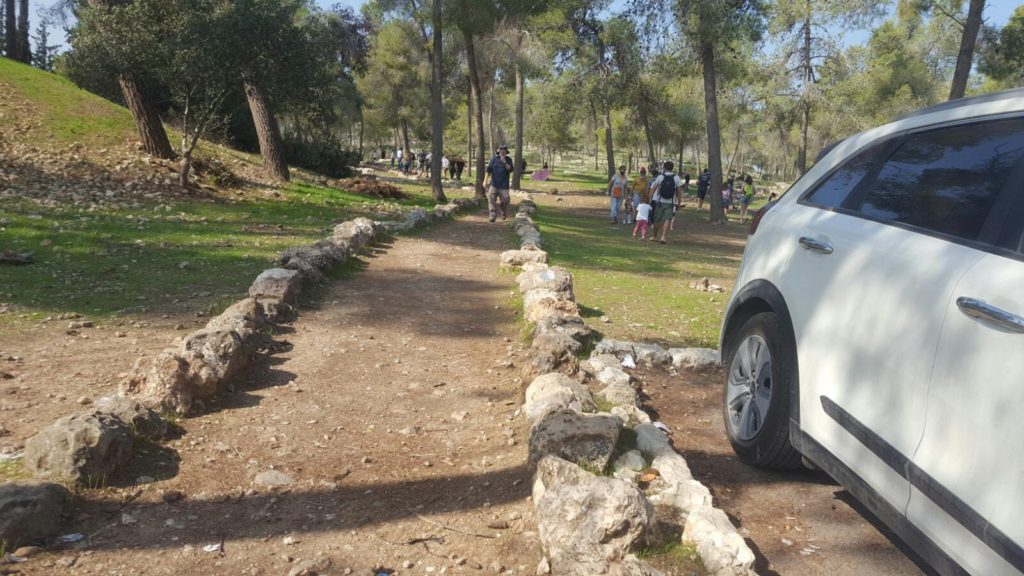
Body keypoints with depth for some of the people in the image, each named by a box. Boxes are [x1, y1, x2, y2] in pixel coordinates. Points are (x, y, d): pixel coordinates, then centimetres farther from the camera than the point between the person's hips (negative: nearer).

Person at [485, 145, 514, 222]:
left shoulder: (508, 160, 3)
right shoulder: (494, 159, 1)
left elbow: (510, 169, -11)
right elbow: (488, 170, -1)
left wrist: (504, 162, -21)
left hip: (504, 185, 0)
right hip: (494, 184, 0)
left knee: (504, 200, -1)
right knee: (491, 198, -13)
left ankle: (504, 213, 28)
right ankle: (493, 216, -14)